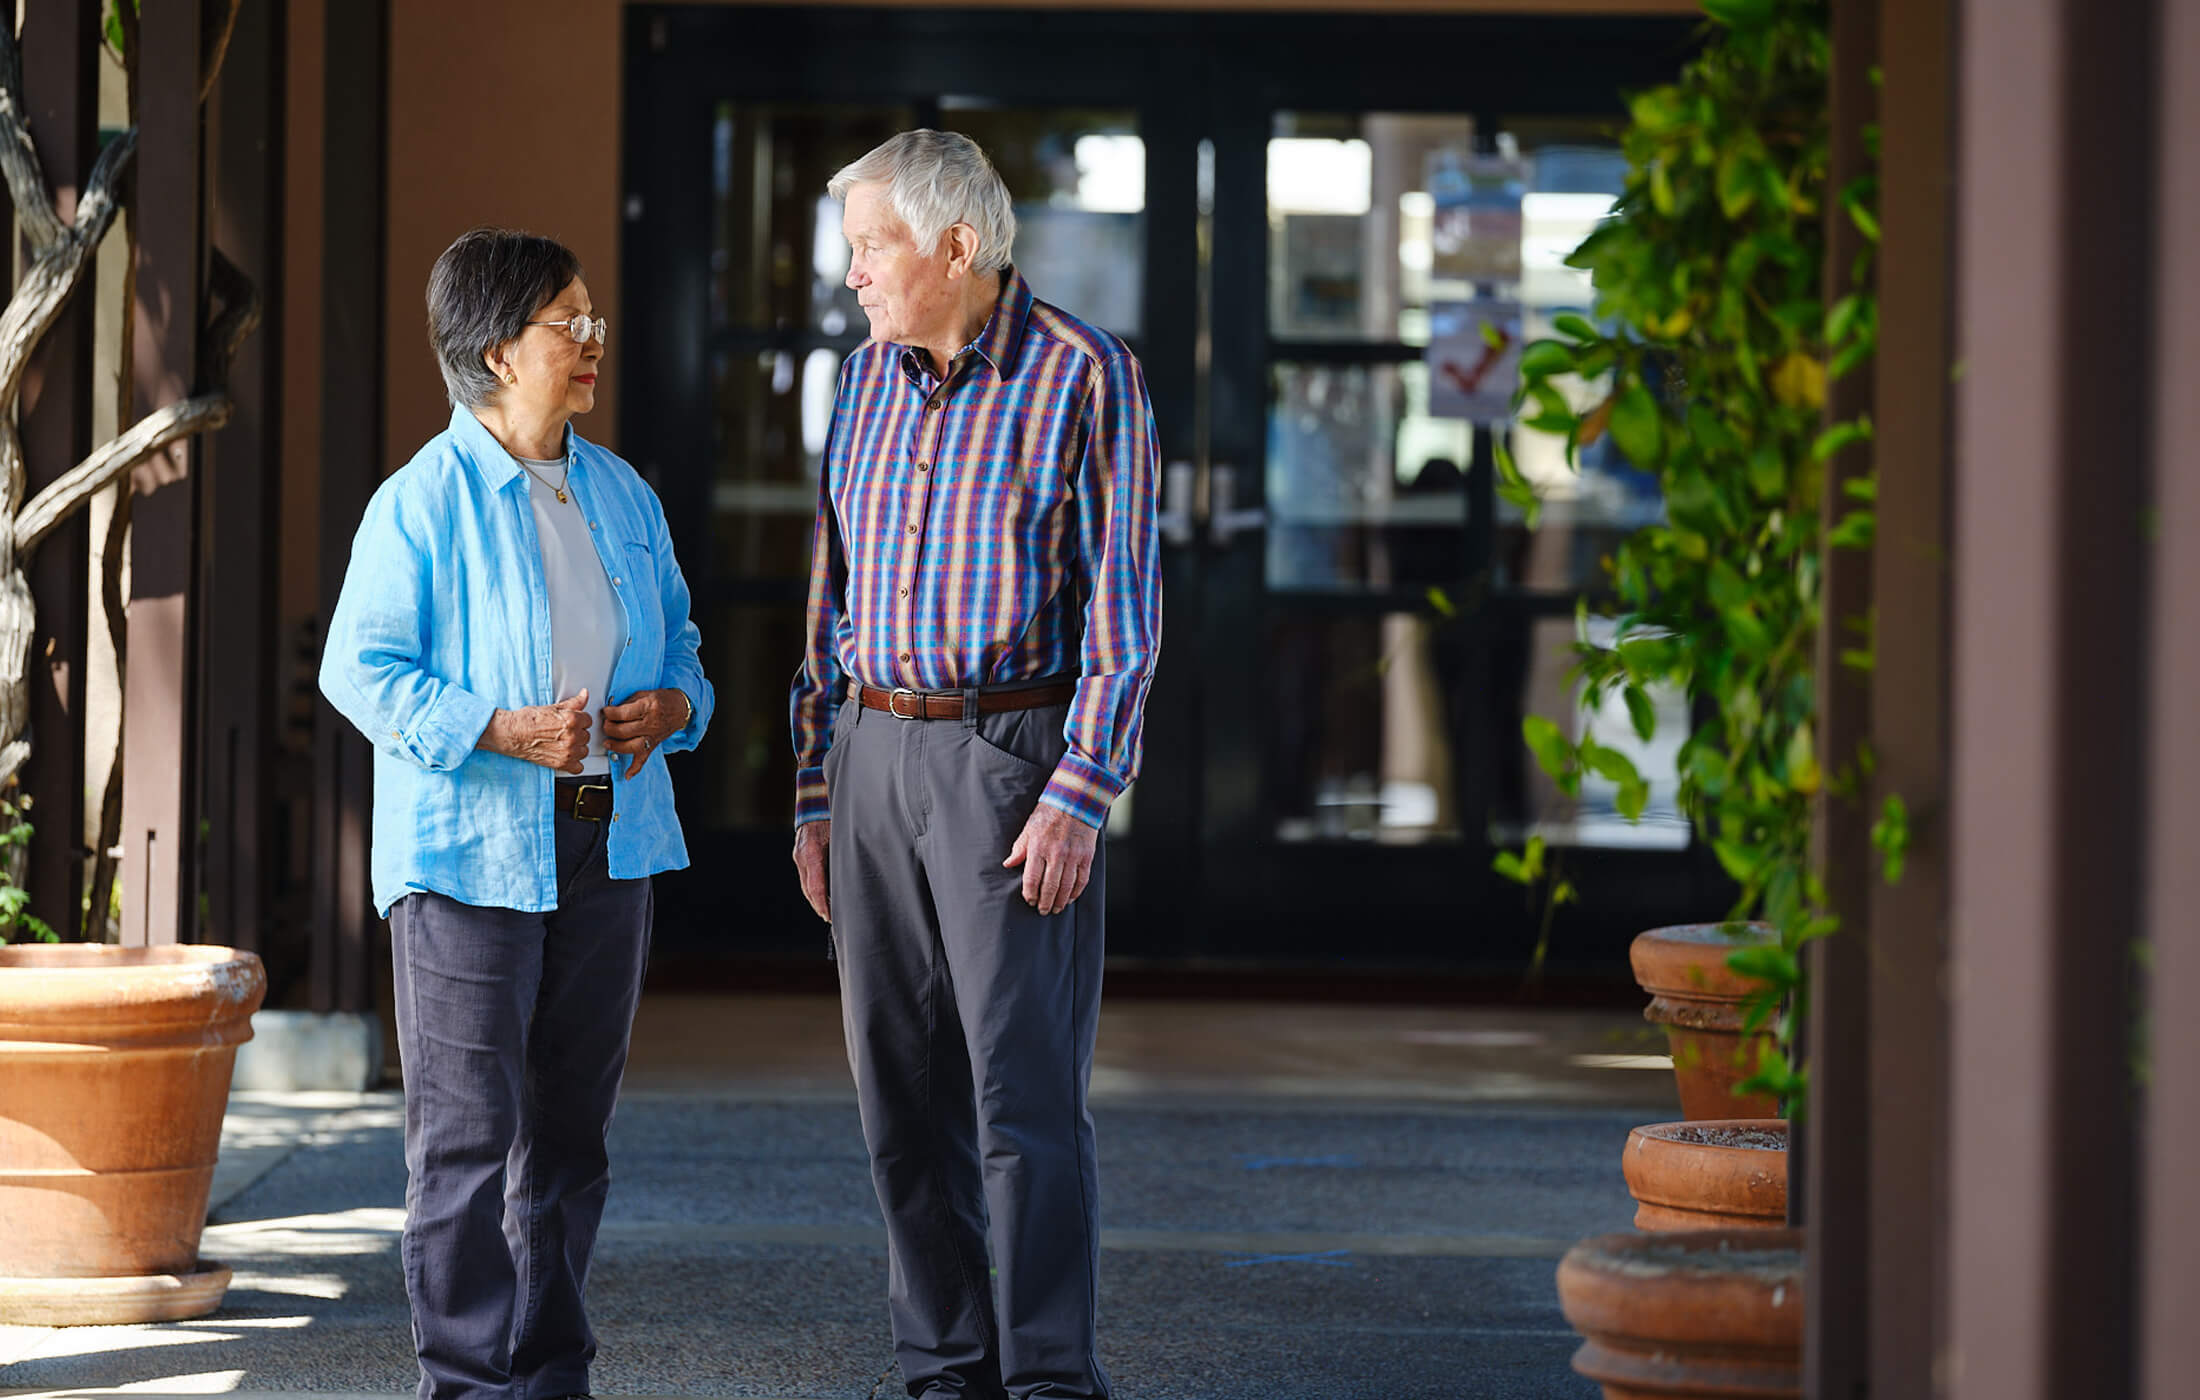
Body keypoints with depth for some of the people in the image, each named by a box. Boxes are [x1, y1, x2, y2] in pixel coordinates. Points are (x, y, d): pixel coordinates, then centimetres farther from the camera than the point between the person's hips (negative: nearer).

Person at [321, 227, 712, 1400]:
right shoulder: (423, 502, -8)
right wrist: (502, 732, -20)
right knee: (467, 1134, -5)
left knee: (569, 1130, 12)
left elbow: (677, 641, 21)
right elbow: (361, 669, -10)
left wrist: (673, 707, -3)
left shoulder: (622, 495, 12)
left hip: (607, 841, 6)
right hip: (473, 851, -6)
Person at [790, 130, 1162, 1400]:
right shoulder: (867, 383, 12)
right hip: (875, 757, 6)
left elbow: (1123, 605, -9)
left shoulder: (1086, 378, -7)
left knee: (1027, 1091, -8)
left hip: (1011, 758, -6)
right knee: (905, 1093, 7)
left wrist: (1080, 800, -16)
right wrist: (817, 795, 12)